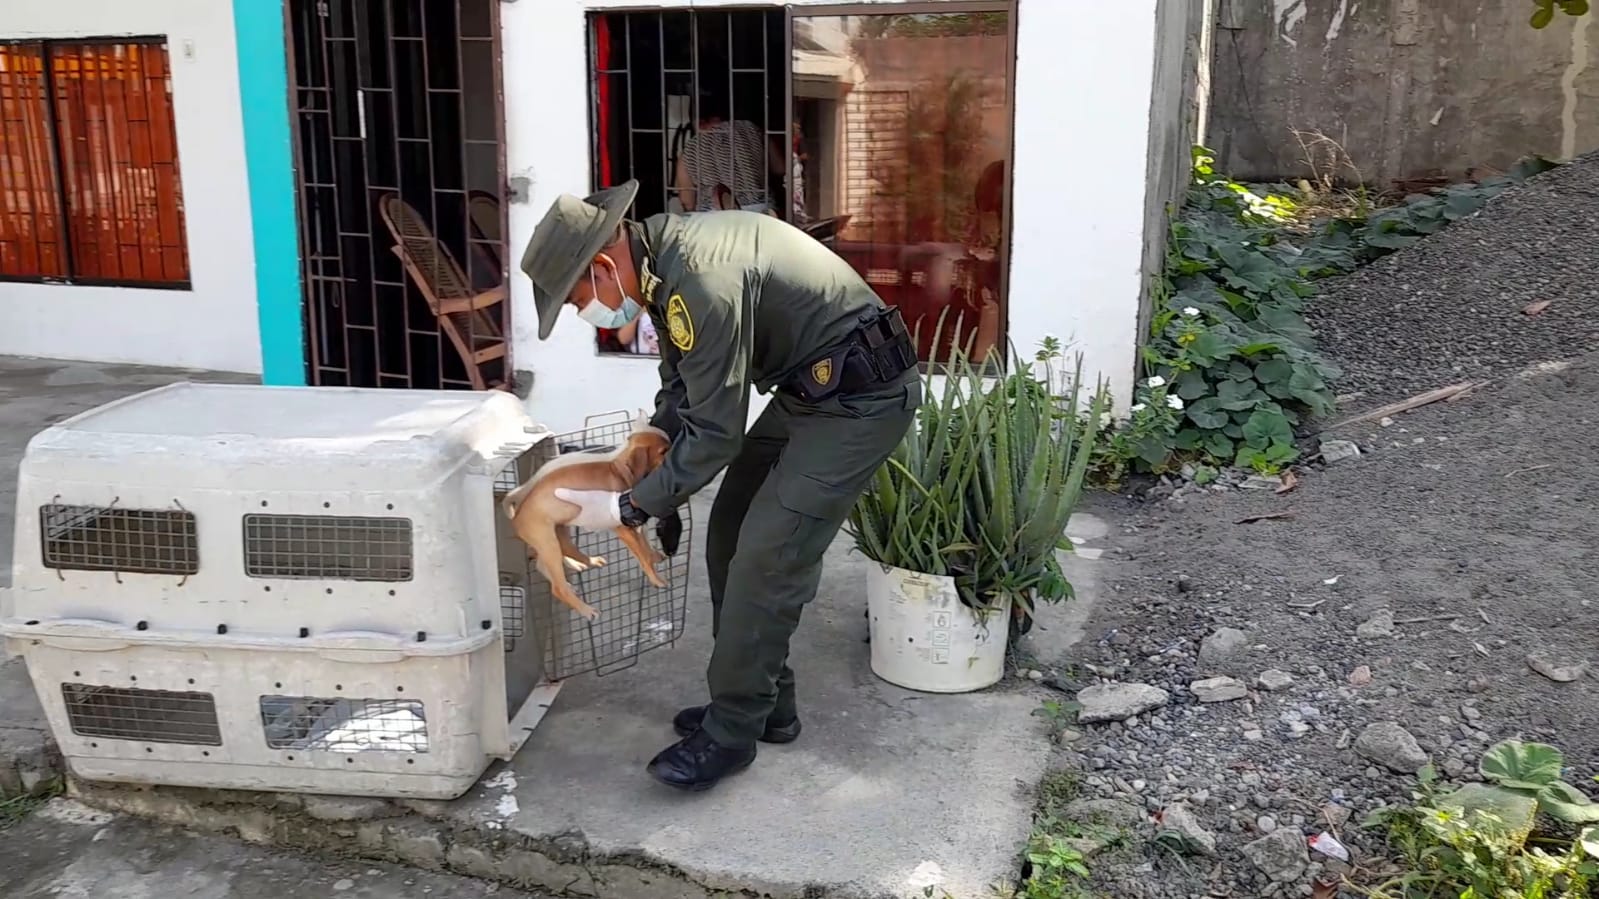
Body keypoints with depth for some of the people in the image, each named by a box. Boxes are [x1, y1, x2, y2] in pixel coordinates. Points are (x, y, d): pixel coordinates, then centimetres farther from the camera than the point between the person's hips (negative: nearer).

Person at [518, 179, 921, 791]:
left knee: (767, 557, -10)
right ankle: (764, 702, 23)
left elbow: (716, 432, -24)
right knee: (731, 534, 11)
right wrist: (659, 490, 11)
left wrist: (630, 507, -14)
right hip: (807, 389, 10)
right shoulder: (661, 258, 3)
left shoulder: (703, 282, -29)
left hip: (860, 396, -10)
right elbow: (681, 390, 14)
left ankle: (730, 734, 4)